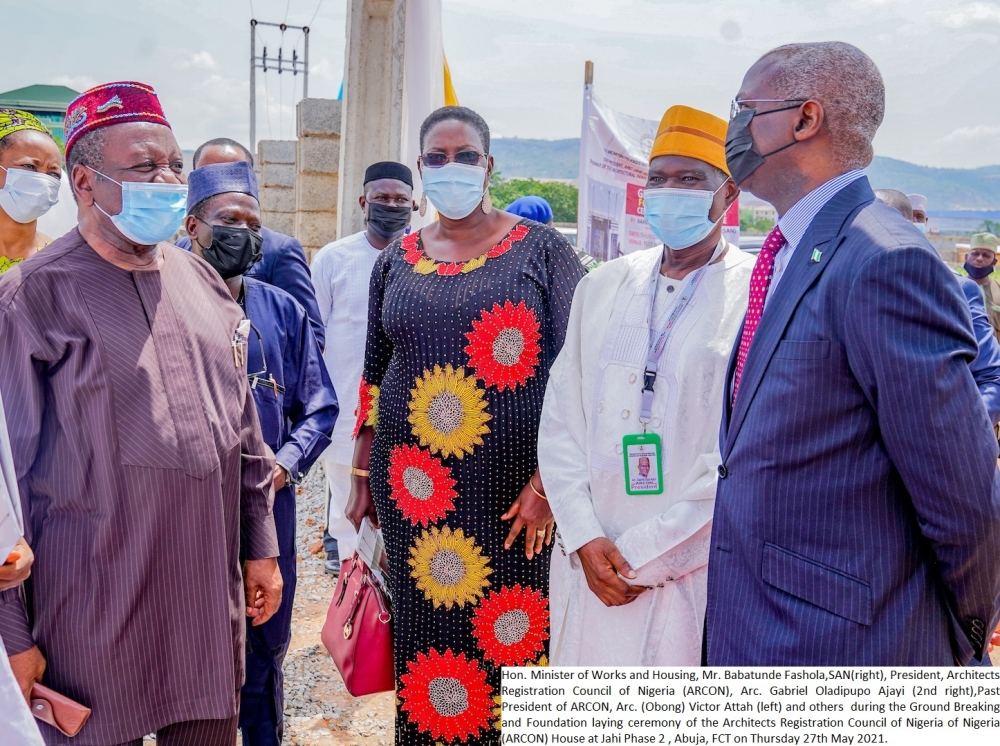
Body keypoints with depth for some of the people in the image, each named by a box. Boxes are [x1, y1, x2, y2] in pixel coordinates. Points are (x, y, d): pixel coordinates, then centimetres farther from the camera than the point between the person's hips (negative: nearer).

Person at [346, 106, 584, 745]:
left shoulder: (540, 249, -2)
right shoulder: (397, 261, 9)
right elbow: (374, 377, 15)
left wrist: (547, 479, -13)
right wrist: (364, 476, 13)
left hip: (513, 485, -3)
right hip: (413, 487, 3)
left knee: (506, 639, 2)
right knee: (424, 627, 10)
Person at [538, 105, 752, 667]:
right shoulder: (602, 287, 9)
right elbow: (559, 422, 6)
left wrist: (640, 552, -11)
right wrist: (585, 539, -5)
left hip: (695, 573, -3)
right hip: (589, 564, 4)